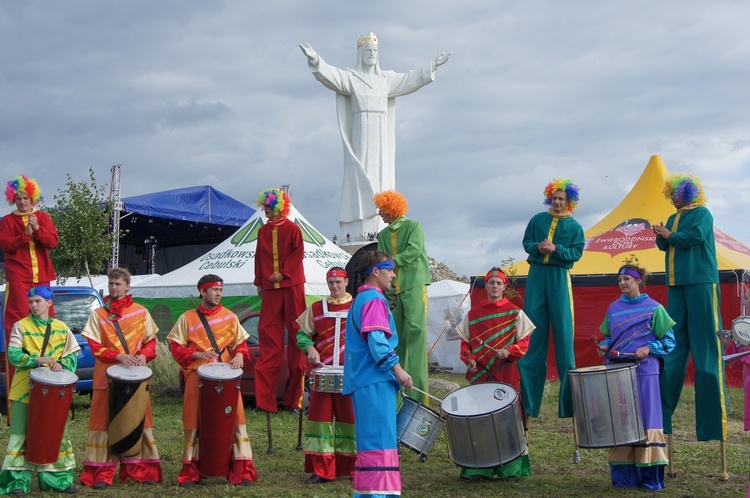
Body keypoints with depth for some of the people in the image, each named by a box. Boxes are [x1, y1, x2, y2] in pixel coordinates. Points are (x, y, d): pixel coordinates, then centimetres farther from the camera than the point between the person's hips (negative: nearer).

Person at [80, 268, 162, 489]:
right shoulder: (98, 314, 7)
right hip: (107, 375, -1)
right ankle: (101, 473, 1)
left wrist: (144, 355, -9)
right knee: (104, 421, -3)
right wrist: (118, 356, -16)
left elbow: (151, 340, 12)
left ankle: (142, 470, 11)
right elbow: (95, 346, -1)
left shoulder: (141, 312, 9)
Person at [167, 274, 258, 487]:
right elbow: (176, 347, 4)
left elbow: (241, 342, 14)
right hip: (197, 377, -1)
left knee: (235, 419, -3)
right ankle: (190, 471, 12)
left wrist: (239, 355, -7)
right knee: (194, 422, 2)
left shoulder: (230, 317, 11)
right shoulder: (187, 318, 7)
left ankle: (242, 470, 2)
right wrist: (197, 355, -11)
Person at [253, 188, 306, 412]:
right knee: (267, 330, -1)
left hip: (291, 285, -4)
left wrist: (283, 273, -13)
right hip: (270, 286, 4)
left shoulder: (292, 228, 0)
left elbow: (298, 253, -6)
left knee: (295, 328, -3)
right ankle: (265, 395, 0)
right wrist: (259, 282, 10)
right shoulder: (263, 231, 13)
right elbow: (259, 257, 15)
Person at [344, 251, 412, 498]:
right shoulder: (374, 299, -10)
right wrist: (397, 368, -16)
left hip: (363, 380, 10)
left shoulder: (360, 299, 22)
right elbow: (376, 340, -21)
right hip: (375, 382, -10)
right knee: (380, 440, -12)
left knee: (372, 440, 13)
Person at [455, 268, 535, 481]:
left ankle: (511, 468, 5)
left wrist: (509, 352, -14)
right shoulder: (473, 314, 10)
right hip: (480, 374, 1)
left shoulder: (514, 313, 5)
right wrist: (469, 359, -6)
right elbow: (465, 342, 12)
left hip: (507, 375, -1)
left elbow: (524, 342, 3)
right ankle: (479, 467, 6)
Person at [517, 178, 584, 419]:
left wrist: (556, 249, -18)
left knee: (562, 329, -4)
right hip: (536, 275, 2)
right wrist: (537, 247, -11)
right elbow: (526, 242, 10)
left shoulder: (574, 226, 6)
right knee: (533, 330, 1)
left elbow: (576, 253, -2)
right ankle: (528, 398, 6)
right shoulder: (538, 219, 12)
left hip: (559, 278, -2)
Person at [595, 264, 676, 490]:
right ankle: (623, 476, 10)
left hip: (644, 372, -4)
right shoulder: (613, 308, 12)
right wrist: (605, 347, 1)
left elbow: (669, 340, 0)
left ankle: (650, 477, 2)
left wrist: (648, 348, -14)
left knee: (645, 421, -3)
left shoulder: (653, 308, 0)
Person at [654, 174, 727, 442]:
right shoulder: (674, 218, 20)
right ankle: (662, 410, 9)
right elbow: (666, 245, 17)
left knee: (704, 343, -7)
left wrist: (670, 236, -4)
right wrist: (661, 237, -3)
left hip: (700, 283, -7)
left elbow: (695, 236, -17)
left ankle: (712, 414, -5)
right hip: (676, 285, 7)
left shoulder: (702, 213, -2)